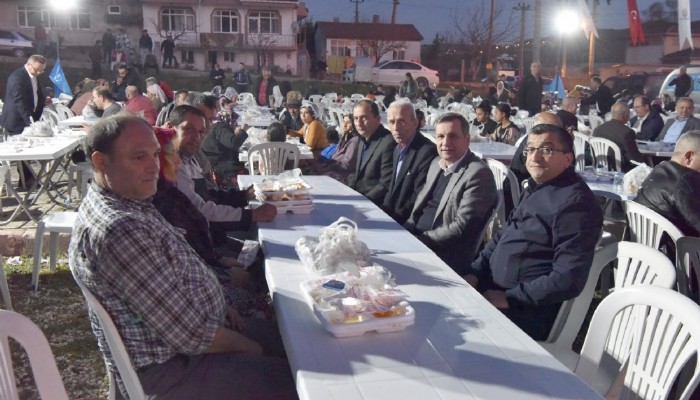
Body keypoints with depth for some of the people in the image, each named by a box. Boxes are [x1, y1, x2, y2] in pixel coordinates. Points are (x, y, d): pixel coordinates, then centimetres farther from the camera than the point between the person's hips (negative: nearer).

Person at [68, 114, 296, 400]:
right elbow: (190, 335, -26)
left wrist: (220, 307, 4)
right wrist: (250, 349, -12)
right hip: (168, 368, -10)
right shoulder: (118, 230, -30)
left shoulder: (131, 204, 3)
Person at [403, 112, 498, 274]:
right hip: (414, 238, 7)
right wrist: (406, 230, 1)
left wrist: (420, 240, -17)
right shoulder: (436, 164, 13)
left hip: (447, 255, -7)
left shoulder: (479, 174, -14)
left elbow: (462, 227, -19)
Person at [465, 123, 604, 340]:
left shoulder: (575, 202, -18)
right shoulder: (534, 188, 12)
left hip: (525, 312, -9)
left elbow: (568, 279, -23)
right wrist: (475, 273, 4)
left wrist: (509, 298, -21)